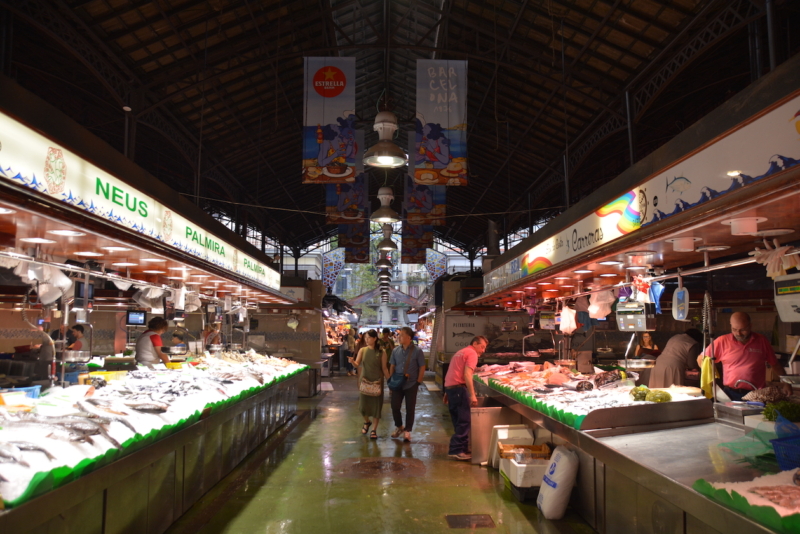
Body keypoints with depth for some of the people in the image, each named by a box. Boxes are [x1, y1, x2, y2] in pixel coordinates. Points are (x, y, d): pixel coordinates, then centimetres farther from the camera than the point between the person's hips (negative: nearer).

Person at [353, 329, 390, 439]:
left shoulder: (382, 352, -7)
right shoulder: (362, 350, -1)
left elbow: (384, 368, -3)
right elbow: (357, 365, -7)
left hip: (377, 382, -2)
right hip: (364, 381, 2)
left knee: (376, 405, 2)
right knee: (363, 405, 7)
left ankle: (374, 430, 16)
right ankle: (367, 422, 37)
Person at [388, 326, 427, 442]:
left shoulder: (417, 351, -10)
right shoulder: (396, 350, 0)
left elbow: (422, 368, -5)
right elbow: (392, 366, 9)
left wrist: (418, 382, -7)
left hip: (411, 385, -3)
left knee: (410, 409, 5)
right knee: (394, 407, 6)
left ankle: (407, 431, 20)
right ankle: (399, 426, 31)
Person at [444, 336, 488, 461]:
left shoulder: (460, 352, 24)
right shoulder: (472, 353, -5)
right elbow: (467, 374, -18)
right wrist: (472, 395, -21)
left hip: (449, 387, 10)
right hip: (459, 387, -10)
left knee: (458, 420, 15)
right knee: (464, 420, -7)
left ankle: (462, 448, 21)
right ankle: (456, 450, -9)